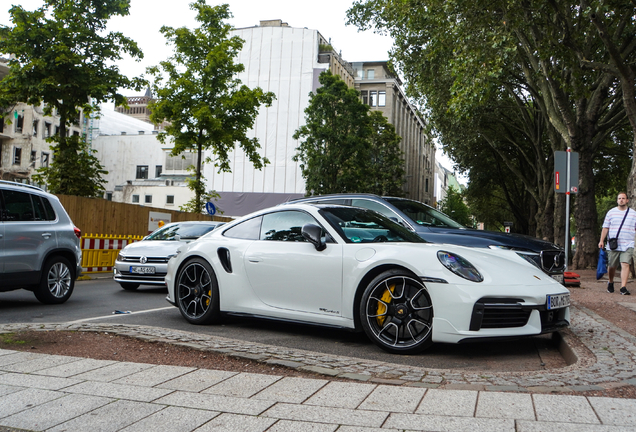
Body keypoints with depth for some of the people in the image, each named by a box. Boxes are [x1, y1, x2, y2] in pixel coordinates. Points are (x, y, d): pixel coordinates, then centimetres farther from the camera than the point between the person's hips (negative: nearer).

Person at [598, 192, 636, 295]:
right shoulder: (611, 213, 9)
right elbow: (605, 228, 8)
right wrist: (602, 240, 0)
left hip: (627, 245, 0)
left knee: (625, 264, -15)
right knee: (611, 266, 7)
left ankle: (623, 287, -16)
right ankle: (610, 283, 33)